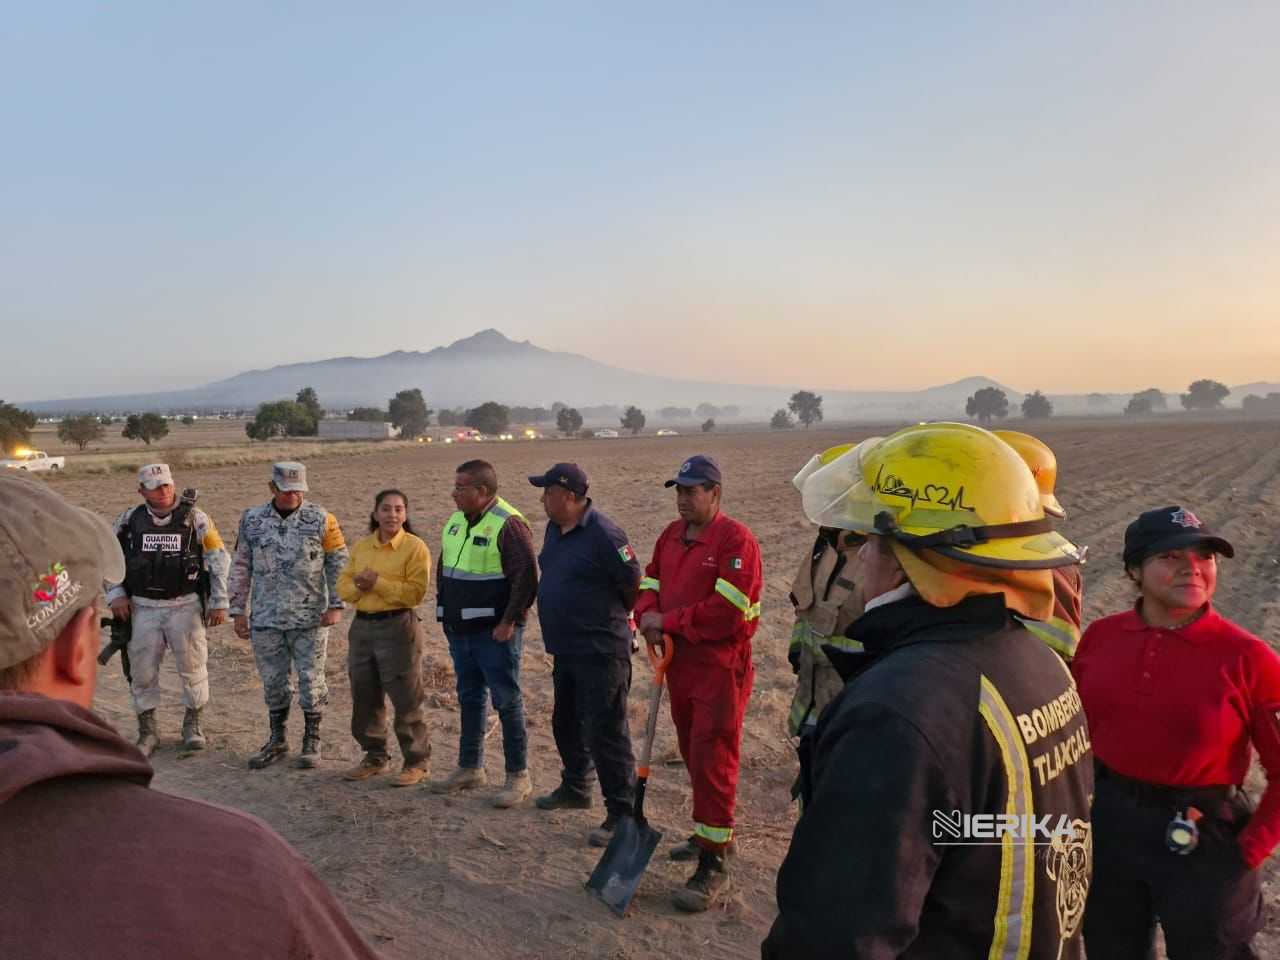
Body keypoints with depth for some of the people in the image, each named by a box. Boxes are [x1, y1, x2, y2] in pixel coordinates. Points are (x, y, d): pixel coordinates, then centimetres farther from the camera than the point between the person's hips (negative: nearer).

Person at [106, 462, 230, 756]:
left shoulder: (194, 517, -6)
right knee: (142, 671, 6)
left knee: (193, 667, 4)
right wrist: (116, 594, 2)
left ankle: (193, 725, 24)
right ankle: (147, 731, 23)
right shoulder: (130, 520, 0)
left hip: (186, 606, -2)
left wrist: (219, 602, -5)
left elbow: (219, 561, -2)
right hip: (144, 608, 2)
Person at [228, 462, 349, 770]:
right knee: (273, 681, 11)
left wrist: (336, 605, -6)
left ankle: (312, 741, 18)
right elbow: (241, 568, 10)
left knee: (311, 680, 3)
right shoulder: (252, 520, 4)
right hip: (266, 618, 3)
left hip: (310, 618, -2)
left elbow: (339, 563, 0)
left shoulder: (320, 519, -3)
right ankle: (277, 739, 28)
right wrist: (239, 610, 8)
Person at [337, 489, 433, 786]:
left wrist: (378, 582, -18)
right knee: (364, 697, 14)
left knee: (406, 700, -1)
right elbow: (343, 586, 10)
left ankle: (417, 762, 12)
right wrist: (358, 586, -11)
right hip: (362, 627, 6)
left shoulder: (415, 547, -8)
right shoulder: (361, 547, 11)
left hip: (398, 627, -6)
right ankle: (375, 757, 30)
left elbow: (415, 592, -16)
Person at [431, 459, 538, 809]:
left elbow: (527, 577, -20)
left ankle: (519, 777, 10)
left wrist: (509, 621, -20)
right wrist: (444, 610, 14)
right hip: (460, 630, 8)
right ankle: (470, 768, 30)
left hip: (495, 632, -8)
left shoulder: (508, 524, -16)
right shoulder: (455, 521, 10)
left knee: (506, 701, -1)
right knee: (469, 698, 17)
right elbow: (444, 568, 21)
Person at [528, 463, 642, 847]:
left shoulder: (603, 534, -21)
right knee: (565, 724, 22)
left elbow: (635, 584, -15)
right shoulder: (555, 529, 7)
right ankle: (575, 788, 42)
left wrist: (611, 616, 0)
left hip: (600, 652, -9)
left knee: (605, 734, -5)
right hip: (566, 650, 10)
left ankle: (622, 813, 6)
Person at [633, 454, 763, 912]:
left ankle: (714, 865, 4)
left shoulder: (735, 540, -17)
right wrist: (648, 616, -8)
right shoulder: (671, 535, 9)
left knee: (713, 761, -5)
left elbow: (728, 613, -24)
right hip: (678, 662, 8)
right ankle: (712, 834, 37)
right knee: (692, 754, 19)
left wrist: (668, 622, -17)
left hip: (721, 666, -8)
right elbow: (650, 585, 14)